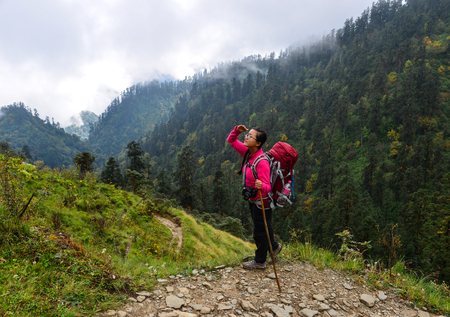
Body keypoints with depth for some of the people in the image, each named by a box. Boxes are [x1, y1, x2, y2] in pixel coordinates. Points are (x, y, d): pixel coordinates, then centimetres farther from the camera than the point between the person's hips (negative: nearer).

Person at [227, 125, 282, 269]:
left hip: (262, 202, -8)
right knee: (262, 228, 27)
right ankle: (274, 246, 52)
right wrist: (236, 130, -14)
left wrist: (261, 186, -54)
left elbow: (267, 188, -31)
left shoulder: (262, 162, -30)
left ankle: (260, 261, 33)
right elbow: (231, 141, 5)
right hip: (253, 199, 8)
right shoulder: (247, 153, -6)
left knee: (260, 231, 11)